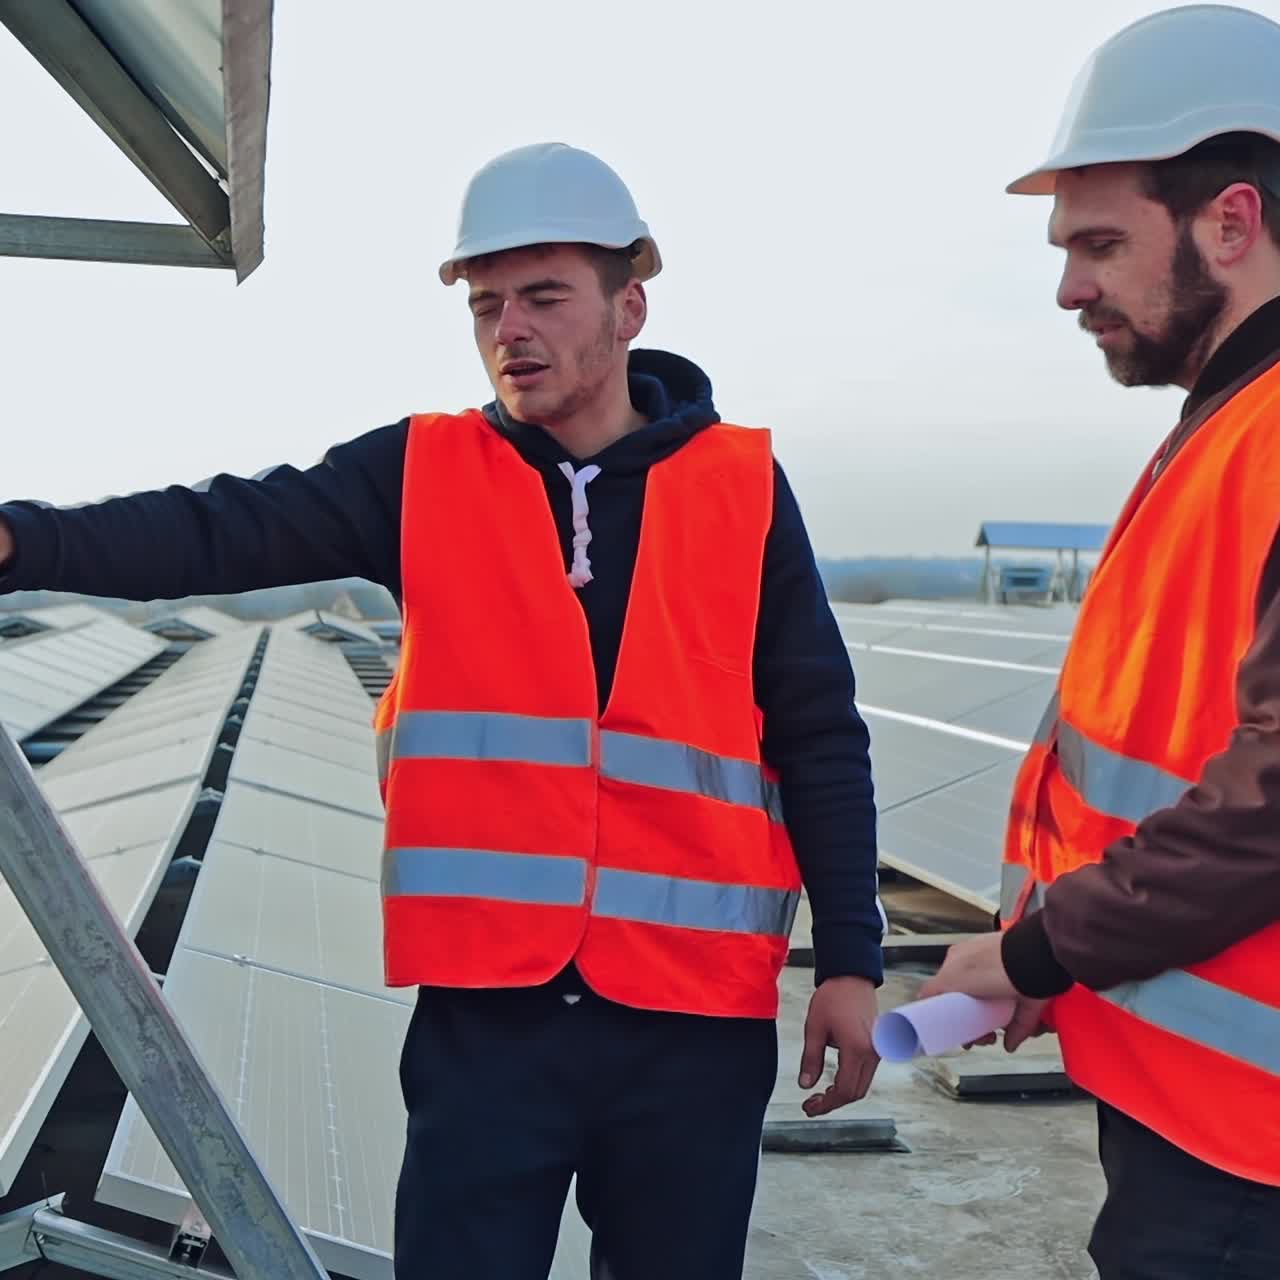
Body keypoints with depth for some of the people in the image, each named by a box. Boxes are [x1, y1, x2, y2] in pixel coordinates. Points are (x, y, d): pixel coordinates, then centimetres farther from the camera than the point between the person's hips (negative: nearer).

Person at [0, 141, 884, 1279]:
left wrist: (849, 958, 2)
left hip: (695, 1011, 1)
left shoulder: (742, 485, 3)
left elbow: (819, 736, 5)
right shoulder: (424, 473, 3)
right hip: (488, 1004, 0)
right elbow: (229, 532, -10)